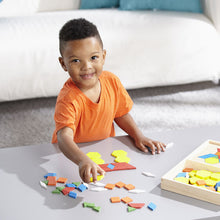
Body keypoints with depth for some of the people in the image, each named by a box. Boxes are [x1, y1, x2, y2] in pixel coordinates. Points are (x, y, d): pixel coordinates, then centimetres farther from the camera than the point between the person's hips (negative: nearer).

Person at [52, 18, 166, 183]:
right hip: (72, 156, -4)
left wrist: (139, 137, -6)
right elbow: (64, 137, -39)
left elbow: (120, 113, 9)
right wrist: (83, 161, -57)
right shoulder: (68, 99, -26)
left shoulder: (111, 81, -7)